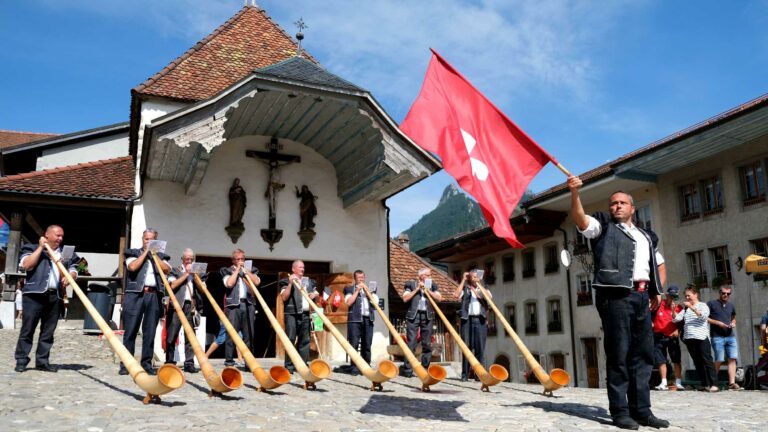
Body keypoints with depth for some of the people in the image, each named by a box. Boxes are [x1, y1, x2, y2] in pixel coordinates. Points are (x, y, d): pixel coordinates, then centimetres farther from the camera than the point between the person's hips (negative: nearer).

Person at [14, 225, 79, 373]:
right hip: (34, 294, -4)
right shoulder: (32, 248, 8)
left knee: (48, 331, 5)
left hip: (55, 296, 4)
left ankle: (42, 361, 9)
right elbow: (26, 265, -9)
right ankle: (21, 361, 5)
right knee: (28, 328, -2)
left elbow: (73, 271, 20)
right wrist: (41, 248, -6)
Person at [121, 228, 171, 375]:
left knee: (150, 332, 1)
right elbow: (132, 267, -6)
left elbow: (167, 269, 2)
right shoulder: (133, 253, 14)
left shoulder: (160, 256, 21)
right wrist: (145, 253, 1)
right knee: (130, 330, -4)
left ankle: (147, 364, 6)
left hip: (154, 296, 2)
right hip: (135, 294, -2)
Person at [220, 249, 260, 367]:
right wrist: (237, 270, -1)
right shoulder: (227, 271, 12)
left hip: (249, 304, 3)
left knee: (249, 334, 1)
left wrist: (245, 270, 1)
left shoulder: (251, 270, 20)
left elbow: (257, 282, 1)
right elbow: (229, 283, -7)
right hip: (233, 304, -2)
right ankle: (229, 361, -1)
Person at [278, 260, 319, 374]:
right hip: (291, 314, -5)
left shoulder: (309, 281, 19)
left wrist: (314, 295, 6)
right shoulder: (287, 281, 3)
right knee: (290, 339, -8)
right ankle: (289, 366, -5)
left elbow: (316, 294, 29)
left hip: (305, 314, 5)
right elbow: (284, 297, -9)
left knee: (305, 340, 4)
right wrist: (290, 283, -15)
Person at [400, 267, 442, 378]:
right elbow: (405, 298, -2)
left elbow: (439, 298, 3)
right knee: (411, 343, -7)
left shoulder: (432, 285, 16)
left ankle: (425, 369, 8)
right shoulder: (410, 284, 9)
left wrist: (428, 289, -3)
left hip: (427, 316, 3)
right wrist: (417, 289, -4)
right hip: (413, 315, -3)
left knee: (427, 344, 1)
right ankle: (407, 370, -5)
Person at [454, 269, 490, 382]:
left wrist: (474, 289, 0)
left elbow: (484, 298, -1)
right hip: (467, 320, -1)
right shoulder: (465, 289, 15)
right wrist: (463, 280, 1)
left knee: (480, 348, -4)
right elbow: (456, 295, -6)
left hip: (480, 320, 1)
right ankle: (465, 374, 0)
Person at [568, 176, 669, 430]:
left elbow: (659, 263, 36)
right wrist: (575, 193, -27)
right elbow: (579, 219, -10)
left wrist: (658, 291, 20)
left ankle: (641, 410, 13)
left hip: (642, 297, 6)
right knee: (619, 355, -6)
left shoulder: (646, 236, 26)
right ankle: (620, 411, -2)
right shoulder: (603, 226, 9)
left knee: (643, 354, 6)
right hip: (617, 296, -6)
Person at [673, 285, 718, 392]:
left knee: (707, 361, -8)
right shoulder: (685, 308, 19)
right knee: (697, 362, 5)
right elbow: (676, 319, 10)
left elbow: (703, 316, -15)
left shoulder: (702, 305, 5)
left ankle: (713, 384, -10)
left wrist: (692, 307, -21)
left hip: (701, 338, -5)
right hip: (689, 338, 5)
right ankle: (705, 384, 9)